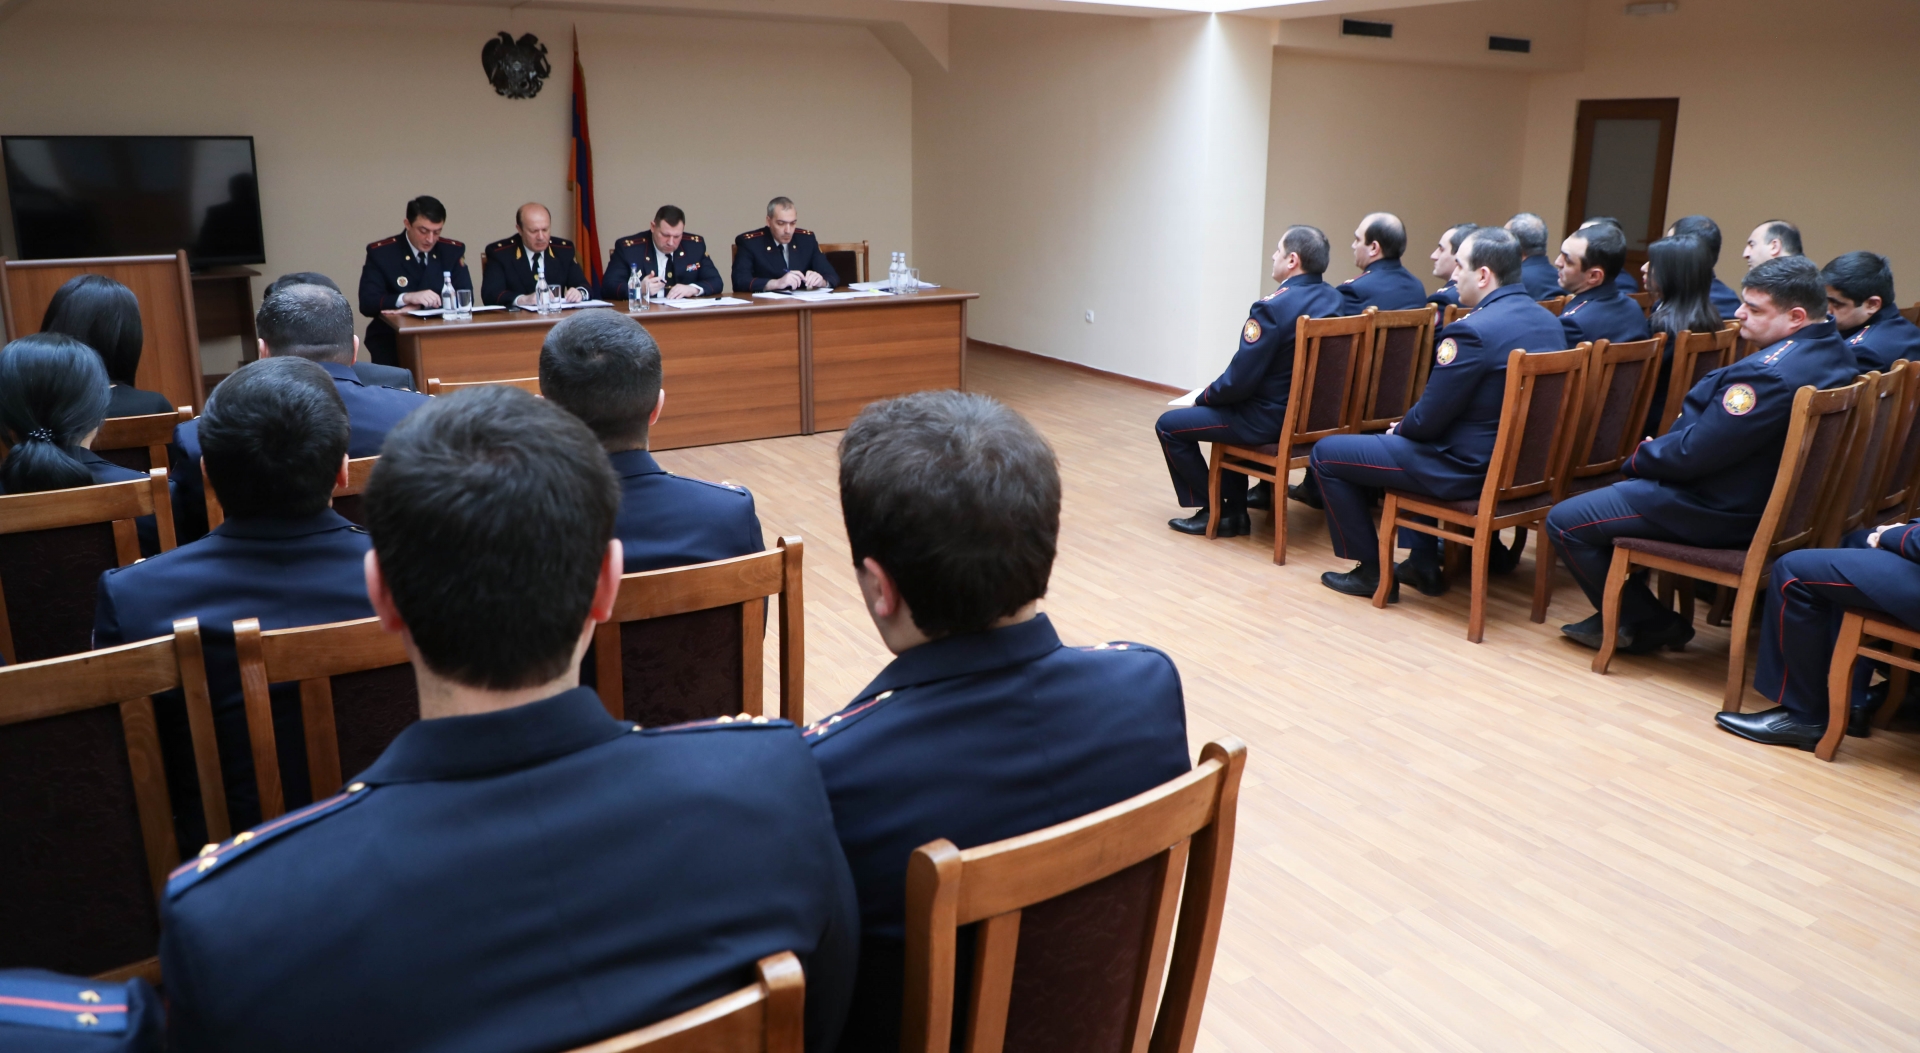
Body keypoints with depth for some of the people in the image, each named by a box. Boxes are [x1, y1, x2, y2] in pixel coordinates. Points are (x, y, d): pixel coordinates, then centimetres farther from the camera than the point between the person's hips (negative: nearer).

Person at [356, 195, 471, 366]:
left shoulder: (453, 250, 6)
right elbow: (367, 303, -8)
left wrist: (414, 307, -15)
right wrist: (407, 298, -26)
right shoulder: (380, 252, -1)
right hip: (391, 339, -1)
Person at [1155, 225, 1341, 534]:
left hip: (1269, 421, -9)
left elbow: (1239, 380, -23)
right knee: (1228, 409, 34)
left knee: (1169, 425, 5)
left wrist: (1202, 398, -2)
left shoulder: (1273, 307, -24)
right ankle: (1234, 509, 31)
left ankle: (1215, 512, 9)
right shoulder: (1334, 299, 2)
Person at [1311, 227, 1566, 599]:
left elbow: (1427, 419, -20)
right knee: (1406, 441, 36)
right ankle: (1424, 564, 32)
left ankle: (1371, 571, 11)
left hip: (1468, 471, -9)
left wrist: (1399, 429, 3)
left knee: (1326, 454, 2)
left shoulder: (1472, 331, -24)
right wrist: (1407, 426, 15)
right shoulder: (1549, 322, 4)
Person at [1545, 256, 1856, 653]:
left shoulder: (1769, 374, -30)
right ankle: (1623, 606, 27)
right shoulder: (1834, 350, 4)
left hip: (1720, 513, -11)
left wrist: (1639, 458, -6)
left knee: (1565, 522, -7)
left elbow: (1692, 452, -26)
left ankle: (1649, 624, 7)